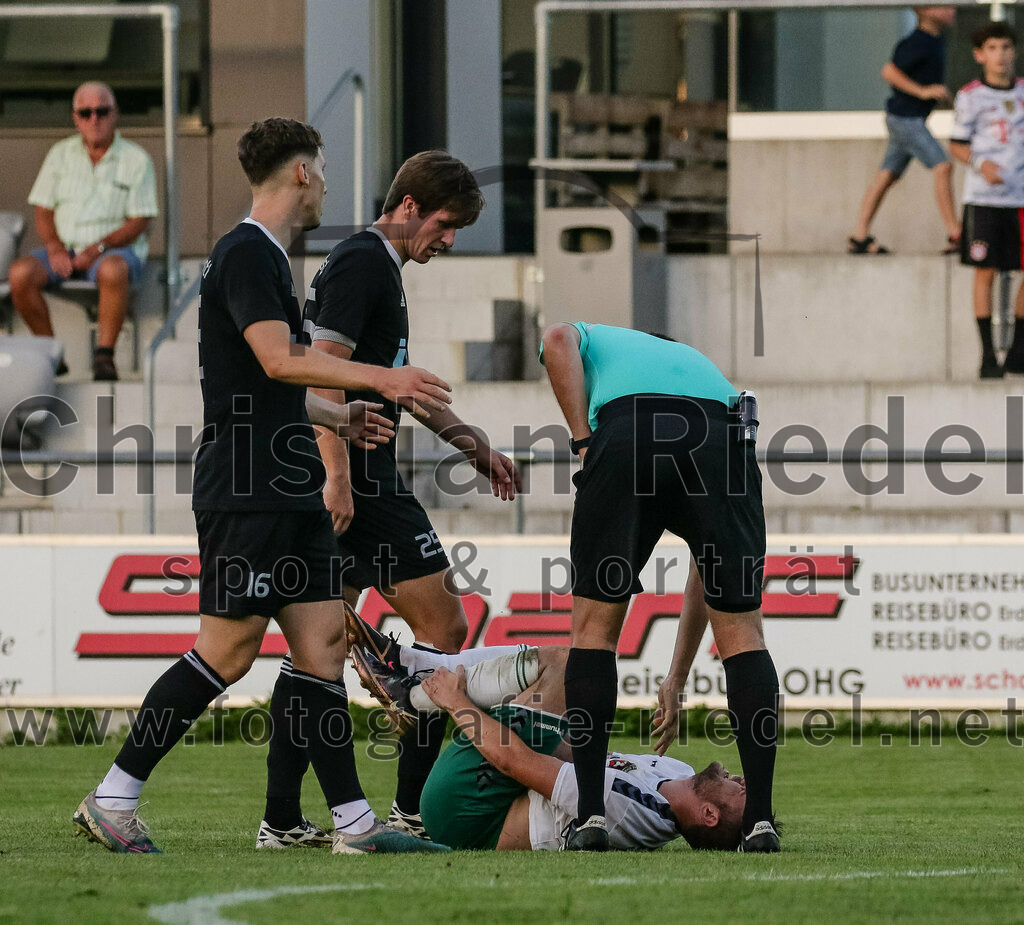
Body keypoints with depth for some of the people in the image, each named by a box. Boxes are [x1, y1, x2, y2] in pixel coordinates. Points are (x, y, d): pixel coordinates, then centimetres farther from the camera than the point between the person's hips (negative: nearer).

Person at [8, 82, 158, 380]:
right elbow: (42, 212, 9)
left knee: (112, 269, -41)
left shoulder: (137, 160, 1)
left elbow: (138, 222, -5)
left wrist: (97, 248, -19)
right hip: (62, 249, 3)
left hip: (117, 249, -3)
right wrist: (55, 247, -11)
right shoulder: (60, 154, 11)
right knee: (20, 272, -27)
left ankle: (104, 354, -31)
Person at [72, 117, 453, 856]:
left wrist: (341, 418, 36)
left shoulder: (266, 260, 20)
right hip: (245, 493, -10)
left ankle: (354, 823, 1)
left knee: (323, 642, 4)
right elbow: (277, 359, -24)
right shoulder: (246, 255, -11)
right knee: (228, 652, -9)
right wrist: (381, 379, -26)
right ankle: (112, 801, -2)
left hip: (289, 493, 10)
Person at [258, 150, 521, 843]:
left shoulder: (377, 266, 22)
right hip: (361, 476, -10)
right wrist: (338, 476, -24)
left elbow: (397, 382, 34)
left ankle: (282, 818, 5)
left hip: (347, 482, 10)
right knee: (443, 626, -4)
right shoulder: (363, 263, -10)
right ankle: (415, 805, -5)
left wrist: (476, 447, 34)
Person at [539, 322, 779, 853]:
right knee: (741, 630, 13)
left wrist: (583, 442, 7)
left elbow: (558, 341, 8)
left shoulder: (593, 341, 40)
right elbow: (709, 573, 43)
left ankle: (590, 817, 7)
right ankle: (760, 819, 6)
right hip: (724, 439, 3)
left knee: (595, 624, 12)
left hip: (625, 433, -3)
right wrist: (677, 676, 49)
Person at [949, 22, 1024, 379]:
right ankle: (988, 355, 2)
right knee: (985, 272, -3)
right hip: (984, 198, -3)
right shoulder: (971, 96, -1)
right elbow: (957, 145, 2)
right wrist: (980, 164, -15)